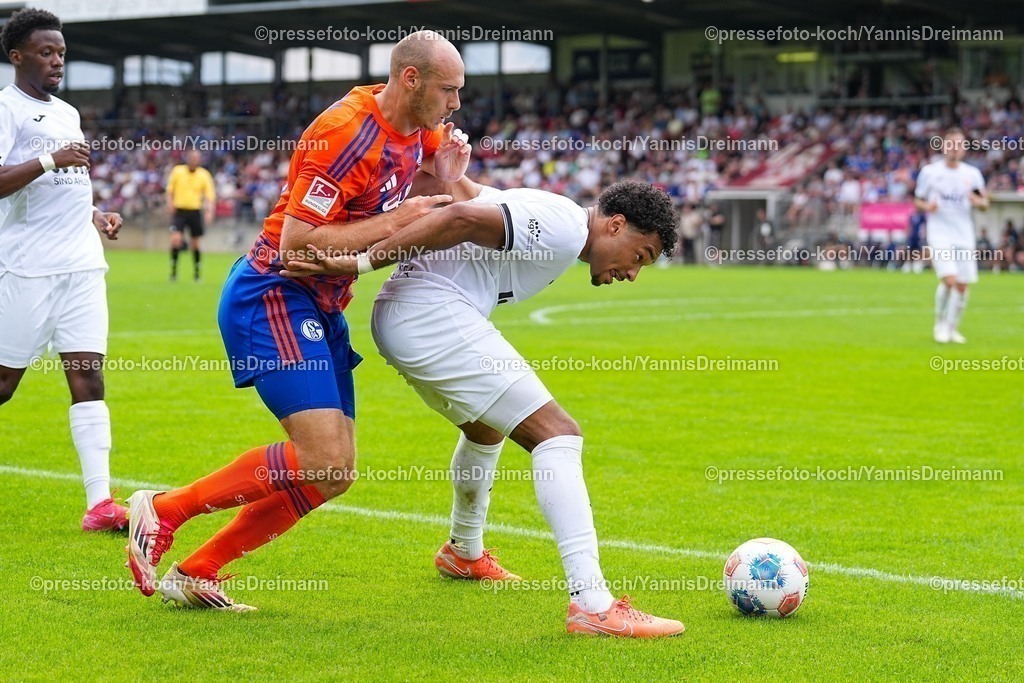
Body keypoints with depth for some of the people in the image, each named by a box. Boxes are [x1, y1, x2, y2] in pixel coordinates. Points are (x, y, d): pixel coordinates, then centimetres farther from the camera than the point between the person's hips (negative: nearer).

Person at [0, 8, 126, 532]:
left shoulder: (67, 113, 20)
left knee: (88, 377, -3)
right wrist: (50, 160, -25)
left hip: (82, 265, 6)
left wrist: (95, 216, 17)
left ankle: (99, 503, -9)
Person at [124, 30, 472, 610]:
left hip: (320, 309, 10)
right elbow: (297, 244, -24)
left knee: (335, 472, 6)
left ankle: (195, 573, 13)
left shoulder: (418, 129, 6)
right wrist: (395, 219, -21)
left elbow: (440, 156, 29)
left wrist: (450, 177, 5)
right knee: (325, 464, -20)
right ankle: (164, 510, -5)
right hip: (273, 297, -10)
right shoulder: (348, 133, -21)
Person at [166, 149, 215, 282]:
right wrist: (170, 203, -6)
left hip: (195, 211, 1)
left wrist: (209, 211, -18)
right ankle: (173, 269, -6)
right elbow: (170, 190, 8)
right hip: (179, 210, -1)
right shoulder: (177, 171, -1)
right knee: (176, 239, -16)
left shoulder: (204, 175, -2)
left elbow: (210, 195, -4)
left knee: (196, 243, 4)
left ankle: (196, 272, 18)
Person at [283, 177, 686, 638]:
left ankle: (464, 552, 57)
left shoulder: (545, 215, 21)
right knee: (557, 434, -14)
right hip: (433, 313, -11)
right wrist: (357, 265, -20)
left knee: (487, 427, 35)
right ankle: (592, 604, -22)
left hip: (396, 317, 11)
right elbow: (463, 218, -21)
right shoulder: (565, 228, -10)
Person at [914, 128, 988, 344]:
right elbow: (917, 200, 7)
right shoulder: (929, 172, 0)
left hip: (964, 237, 3)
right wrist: (927, 206, -15)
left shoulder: (972, 174, 6)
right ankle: (940, 324, 3)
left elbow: (985, 205, 10)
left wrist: (977, 201, -13)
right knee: (949, 279, -18)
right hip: (939, 235, -3)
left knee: (962, 285, 2)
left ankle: (952, 328, 18)